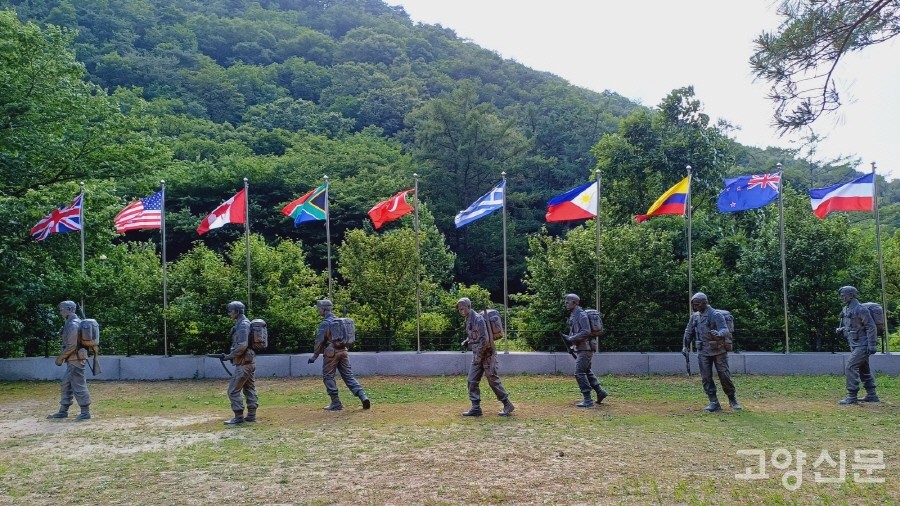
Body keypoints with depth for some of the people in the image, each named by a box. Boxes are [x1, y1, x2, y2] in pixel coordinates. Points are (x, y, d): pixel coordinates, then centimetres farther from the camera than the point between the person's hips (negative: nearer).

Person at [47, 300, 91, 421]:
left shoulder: (73, 324, -16)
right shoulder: (75, 322, 16)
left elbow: (72, 346, -20)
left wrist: (60, 357, -12)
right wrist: (63, 357, 17)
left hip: (76, 359, -10)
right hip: (72, 360, 10)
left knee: (78, 386, -7)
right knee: (65, 385, 15)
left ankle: (85, 412, -2)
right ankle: (63, 411, 22)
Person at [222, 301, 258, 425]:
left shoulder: (242, 325, -16)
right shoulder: (245, 323, 15)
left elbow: (242, 346, -24)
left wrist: (229, 356, -14)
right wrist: (231, 355, 15)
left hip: (243, 363, -10)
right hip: (250, 361, 10)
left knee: (233, 390, -5)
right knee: (250, 389, 12)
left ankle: (239, 417, -3)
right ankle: (251, 415, 16)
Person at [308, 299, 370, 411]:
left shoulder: (325, 323, -10)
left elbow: (319, 341, -12)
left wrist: (314, 356, -4)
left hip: (331, 352, -7)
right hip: (343, 351, 7)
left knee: (328, 377, 5)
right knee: (349, 376, 7)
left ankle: (336, 403, 4)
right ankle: (363, 397, -8)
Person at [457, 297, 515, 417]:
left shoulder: (478, 319, -20)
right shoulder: (467, 320, 9)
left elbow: (485, 340, -24)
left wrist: (479, 355, -19)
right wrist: (467, 341, 5)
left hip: (487, 354, -9)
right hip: (477, 355, 9)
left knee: (493, 380, -3)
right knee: (472, 381, 4)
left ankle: (507, 405, 9)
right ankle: (476, 408, 9)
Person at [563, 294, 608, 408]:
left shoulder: (581, 315, -16)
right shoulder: (573, 315, 14)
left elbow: (586, 332, -25)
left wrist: (571, 339, -22)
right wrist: (569, 338, 7)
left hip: (585, 348, -10)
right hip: (580, 348, 10)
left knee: (579, 373, -11)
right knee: (587, 371, 19)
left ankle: (588, 400, -9)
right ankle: (600, 392, 29)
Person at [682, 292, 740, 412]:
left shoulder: (716, 315, -12)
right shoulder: (694, 317, 6)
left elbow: (725, 330, -23)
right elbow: (688, 331, 17)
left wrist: (718, 334, -45)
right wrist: (685, 346, 10)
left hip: (718, 351, -5)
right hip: (703, 352, 5)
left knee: (724, 376, 0)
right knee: (706, 378, 1)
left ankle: (732, 399, 19)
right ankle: (714, 403, 7)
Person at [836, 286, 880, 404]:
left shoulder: (860, 309, -16)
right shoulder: (846, 309, 11)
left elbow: (871, 327, -18)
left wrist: (871, 345, -21)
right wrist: (841, 330, 4)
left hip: (862, 345, -10)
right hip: (855, 345, 10)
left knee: (850, 367, -13)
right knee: (864, 369, 16)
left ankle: (852, 397, -10)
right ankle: (872, 395, 25)